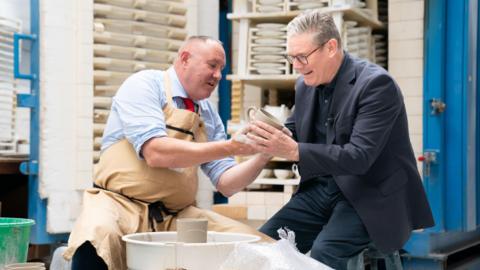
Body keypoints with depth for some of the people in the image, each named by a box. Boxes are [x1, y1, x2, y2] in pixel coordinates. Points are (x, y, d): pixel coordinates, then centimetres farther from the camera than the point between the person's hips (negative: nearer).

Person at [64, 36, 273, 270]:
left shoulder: (209, 115, 12)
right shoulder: (144, 85, -5)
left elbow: (226, 184, 10)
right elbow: (155, 153, -21)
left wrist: (262, 156, -8)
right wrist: (232, 147, -19)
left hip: (177, 216, 5)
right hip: (122, 205, -5)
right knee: (97, 238, -38)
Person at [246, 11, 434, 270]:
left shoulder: (376, 83, -19)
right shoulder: (306, 84, 4)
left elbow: (359, 157, -27)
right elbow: (293, 131, 16)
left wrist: (293, 150, -36)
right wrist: (270, 134, -9)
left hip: (370, 193, -7)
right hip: (322, 187, 7)